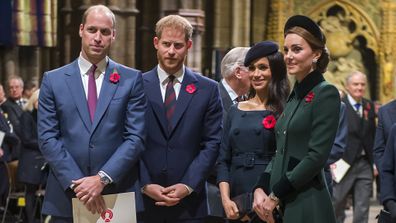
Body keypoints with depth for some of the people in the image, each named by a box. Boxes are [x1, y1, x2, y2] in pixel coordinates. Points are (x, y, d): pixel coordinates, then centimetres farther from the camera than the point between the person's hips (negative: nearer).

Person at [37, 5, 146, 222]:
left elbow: (136, 137, -3)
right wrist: (76, 182, -12)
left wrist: (103, 178, -13)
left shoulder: (131, 79, 4)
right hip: (67, 197, 1)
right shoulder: (53, 80, 6)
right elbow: (47, 138, -1)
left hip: (119, 195, 0)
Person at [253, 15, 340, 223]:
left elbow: (317, 156, -16)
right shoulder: (294, 95, 14)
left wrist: (275, 195, -13)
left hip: (307, 206, -7)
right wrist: (260, 189, 1)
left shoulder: (326, 94, -10)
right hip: (281, 205, 7)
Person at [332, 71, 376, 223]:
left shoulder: (369, 106, 11)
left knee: (362, 209, 5)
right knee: (337, 206, 4)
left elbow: (373, 135, 14)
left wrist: (375, 161, 9)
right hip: (344, 163, -4)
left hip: (365, 164, 5)